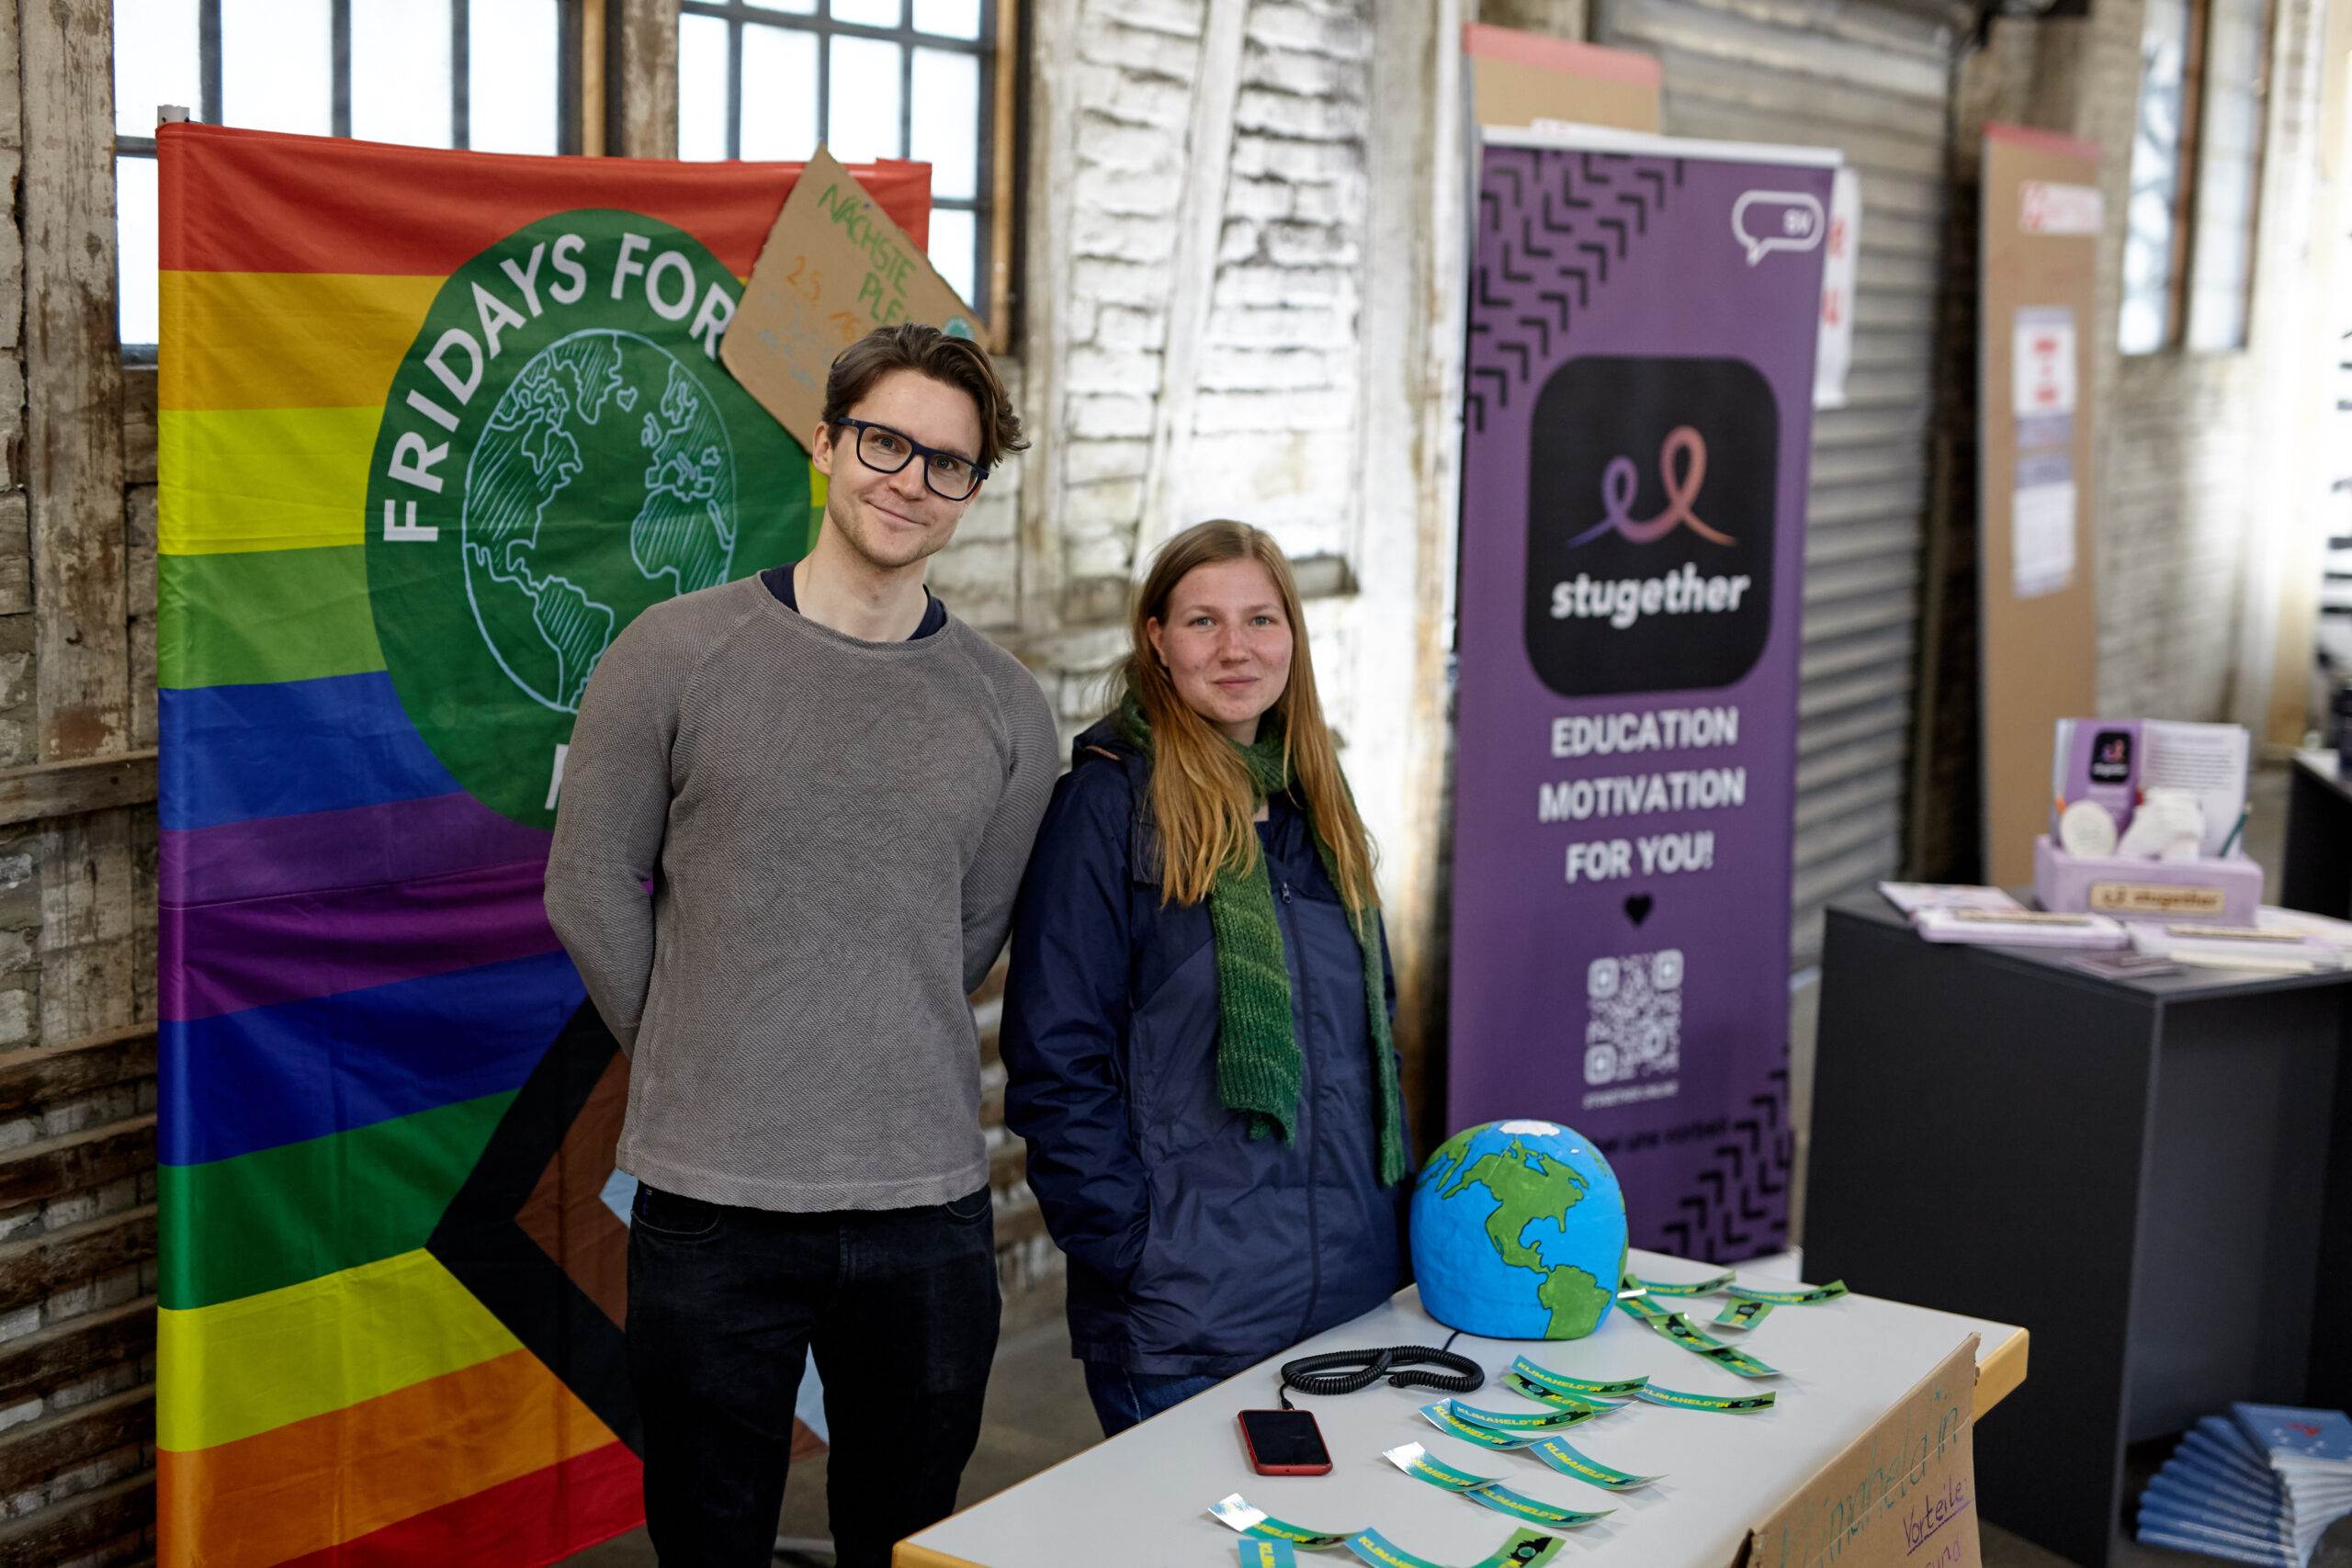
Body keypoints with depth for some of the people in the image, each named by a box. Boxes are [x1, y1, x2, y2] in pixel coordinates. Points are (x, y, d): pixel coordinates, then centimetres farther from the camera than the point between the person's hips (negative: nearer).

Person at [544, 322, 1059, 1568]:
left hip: (929, 1203, 2)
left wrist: (881, 1078, 10)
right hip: (711, 1201, -2)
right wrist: (693, 1067, 6)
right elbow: (589, 890, 3)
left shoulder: (1006, 708, 4)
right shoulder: (677, 652, -3)